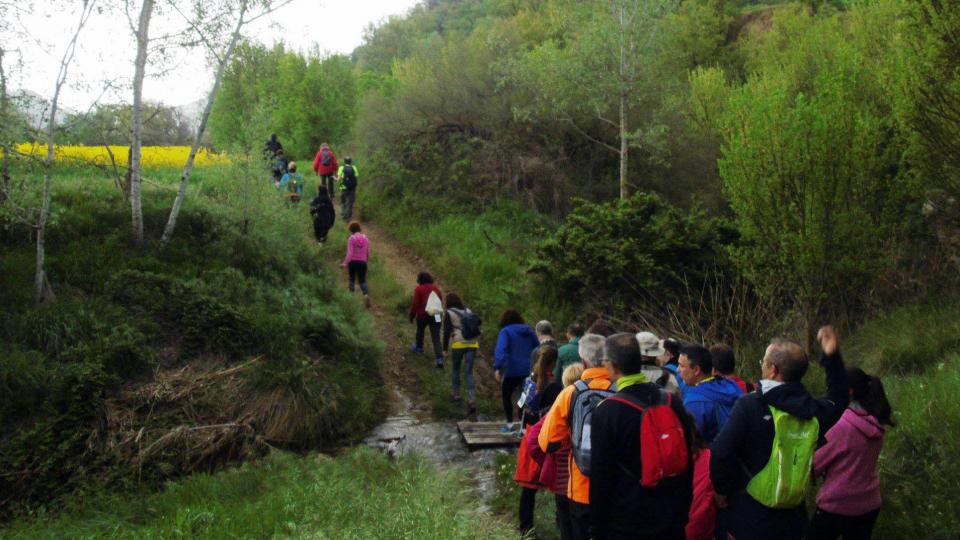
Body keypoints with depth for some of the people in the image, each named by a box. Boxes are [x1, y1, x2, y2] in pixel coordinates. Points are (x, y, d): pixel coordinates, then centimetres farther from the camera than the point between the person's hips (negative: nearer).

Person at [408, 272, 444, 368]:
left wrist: (412, 316, 4)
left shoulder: (419, 289, -5)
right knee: (436, 337, -2)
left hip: (423, 315, -3)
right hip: (436, 316, 3)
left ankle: (419, 347, 46)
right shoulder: (436, 288, 9)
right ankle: (440, 359, -13)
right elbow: (441, 300, 13)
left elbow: (415, 303, -7)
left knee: (420, 331, 27)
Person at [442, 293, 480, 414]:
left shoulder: (449, 314, -1)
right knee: (469, 373, 2)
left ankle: (455, 394, 30)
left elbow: (447, 332, -6)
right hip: (472, 344, 4)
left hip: (458, 344, -3)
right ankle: (472, 400, -11)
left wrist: (445, 348, 0)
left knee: (455, 368, 21)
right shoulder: (469, 311, 15)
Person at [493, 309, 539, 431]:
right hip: (529, 371, 4)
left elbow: (500, 350, -20)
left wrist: (497, 367, -26)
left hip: (513, 371, -4)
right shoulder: (529, 331, 11)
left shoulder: (506, 331, -5)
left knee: (506, 395, 15)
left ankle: (510, 425, 14)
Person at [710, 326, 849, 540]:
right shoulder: (815, 411, -2)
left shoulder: (749, 406, -19)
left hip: (750, 517, -5)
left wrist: (721, 489, -7)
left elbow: (720, 452, -24)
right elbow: (838, 400, 22)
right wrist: (833, 357, 16)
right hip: (793, 519, 5)